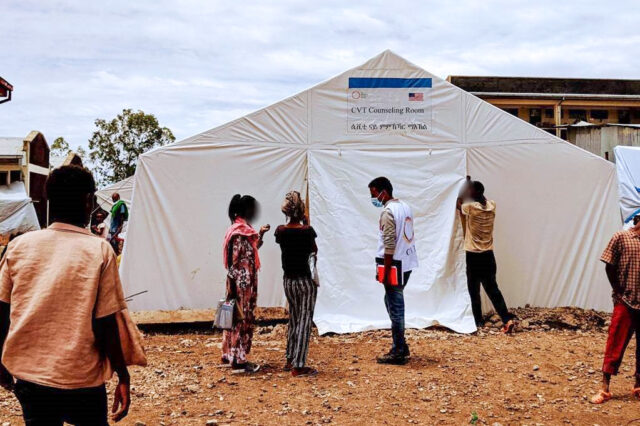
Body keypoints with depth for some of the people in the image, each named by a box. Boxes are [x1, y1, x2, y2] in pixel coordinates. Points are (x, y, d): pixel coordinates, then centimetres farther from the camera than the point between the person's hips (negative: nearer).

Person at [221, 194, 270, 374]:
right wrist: (232, 289, -20)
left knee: (237, 318, 16)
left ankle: (229, 355, 26)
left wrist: (260, 235, 20)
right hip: (242, 283, -9)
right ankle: (238, 361, 5)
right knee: (241, 319, -3)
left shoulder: (244, 229, 10)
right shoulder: (239, 232, -18)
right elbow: (233, 262, -20)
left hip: (246, 283, 9)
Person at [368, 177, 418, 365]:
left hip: (395, 264, -9)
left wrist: (386, 272, -17)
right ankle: (401, 346, 23)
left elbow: (389, 246, -20)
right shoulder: (405, 206, 12)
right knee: (392, 301, 19)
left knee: (395, 307, -2)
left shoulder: (387, 212, -15)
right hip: (408, 263, 9)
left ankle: (398, 353, 5)